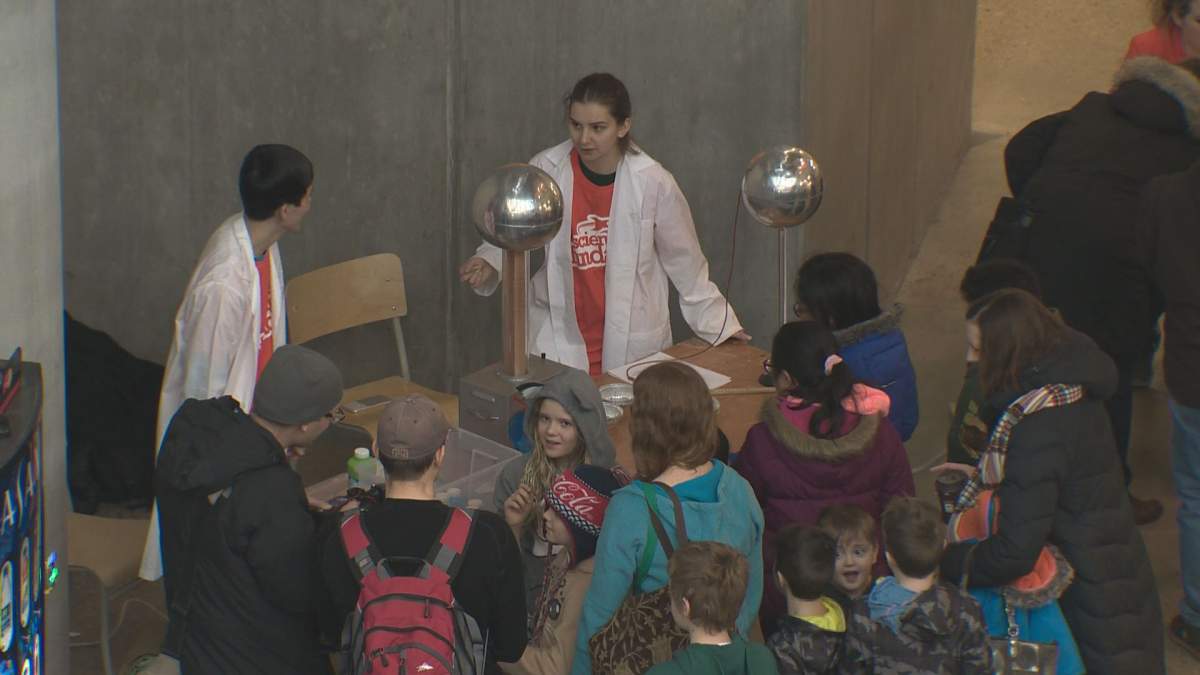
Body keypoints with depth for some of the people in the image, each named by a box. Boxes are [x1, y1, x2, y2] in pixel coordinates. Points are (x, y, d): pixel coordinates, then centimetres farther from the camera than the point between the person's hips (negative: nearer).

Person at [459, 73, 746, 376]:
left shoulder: (653, 183, -6)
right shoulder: (544, 171, -6)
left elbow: (685, 262, 6)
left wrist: (718, 323, 10)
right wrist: (488, 264, -11)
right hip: (559, 345, 0)